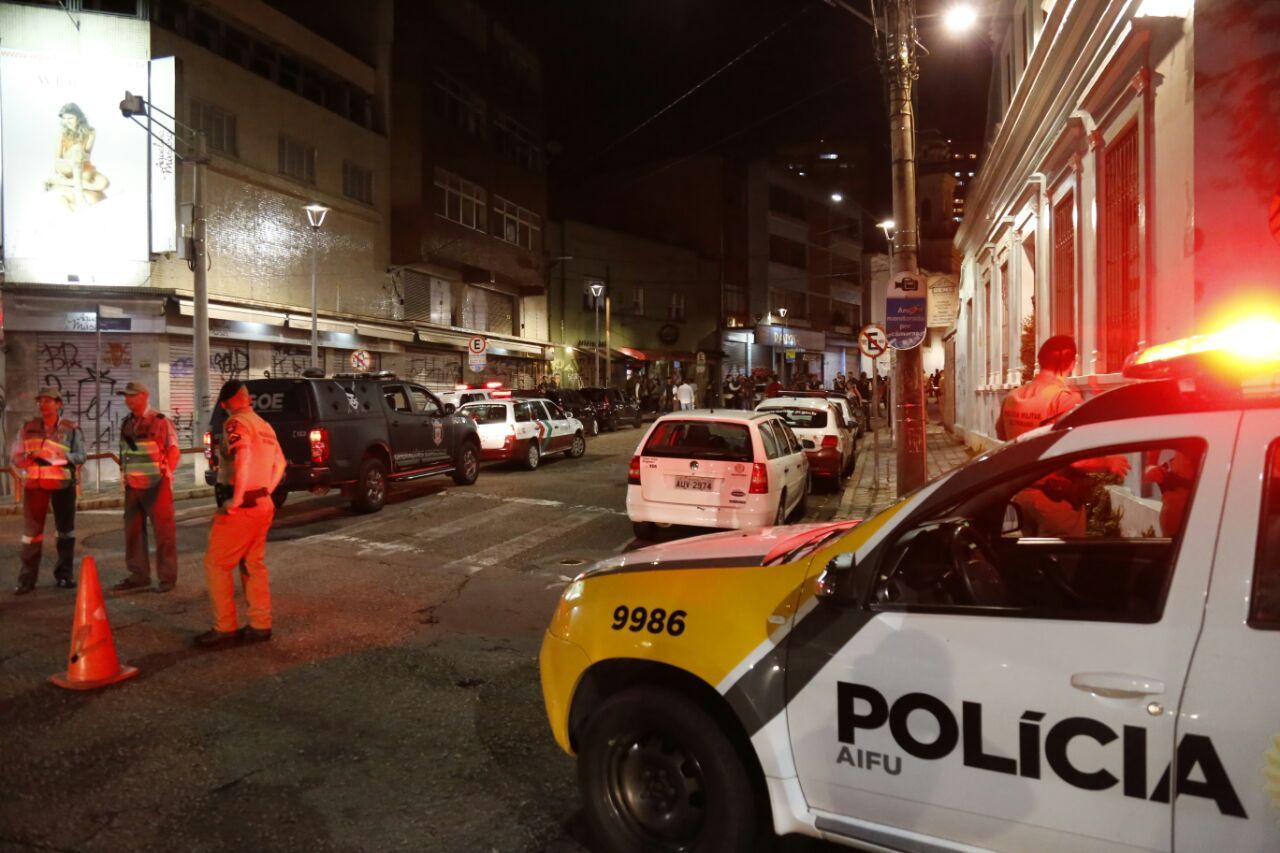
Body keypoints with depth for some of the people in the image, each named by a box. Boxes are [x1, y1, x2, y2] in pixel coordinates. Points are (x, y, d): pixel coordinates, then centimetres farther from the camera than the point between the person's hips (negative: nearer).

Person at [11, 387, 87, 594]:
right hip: (34, 484, 1)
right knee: (31, 531, 2)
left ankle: (64, 574, 17)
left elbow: (80, 456, -7)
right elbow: (14, 455, 6)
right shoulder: (28, 427, 6)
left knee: (65, 530, 7)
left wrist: (57, 457, -22)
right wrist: (28, 457, -16)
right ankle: (27, 578, 8)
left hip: (63, 484, -1)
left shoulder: (71, 429, 0)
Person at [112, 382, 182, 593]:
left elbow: (174, 451, -6)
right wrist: (124, 474, 13)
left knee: (163, 531, -2)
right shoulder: (127, 424, 13)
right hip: (132, 486, 7)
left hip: (156, 485, -7)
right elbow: (124, 453, 22)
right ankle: (138, 575, 20)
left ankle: (167, 577, 5)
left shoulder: (161, 422, -5)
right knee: (133, 531, 10)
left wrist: (166, 474, -14)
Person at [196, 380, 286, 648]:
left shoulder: (236, 423, -12)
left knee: (216, 564, 2)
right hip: (263, 504, 8)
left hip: (242, 508, -8)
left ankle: (225, 628, 5)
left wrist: (234, 501, -22)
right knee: (253, 564, 15)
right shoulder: (264, 426, 14)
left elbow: (243, 459, -27)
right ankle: (260, 625, 18)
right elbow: (279, 463, 22)